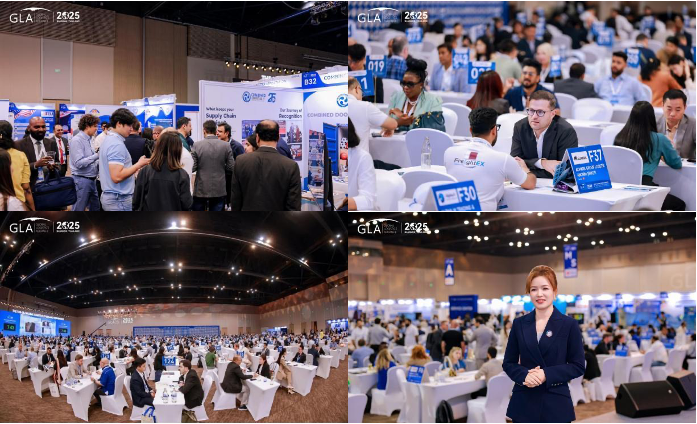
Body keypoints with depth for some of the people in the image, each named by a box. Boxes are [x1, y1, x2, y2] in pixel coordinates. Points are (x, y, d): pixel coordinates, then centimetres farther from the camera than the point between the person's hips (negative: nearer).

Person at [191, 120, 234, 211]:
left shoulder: (197, 145, -9)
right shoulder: (226, 146, -5)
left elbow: (192, 168, -9)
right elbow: (231, 167, -3)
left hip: (200, 190, -1)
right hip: (219, 190, 1)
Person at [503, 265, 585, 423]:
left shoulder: (569, 324, -2)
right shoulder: (519, 324, 6)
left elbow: (578, 366, -2)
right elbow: (508, 363, 9)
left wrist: (546, 374, -16)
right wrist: (524, 375, -13)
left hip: (556, 404, -2)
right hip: (524, 403, 2)